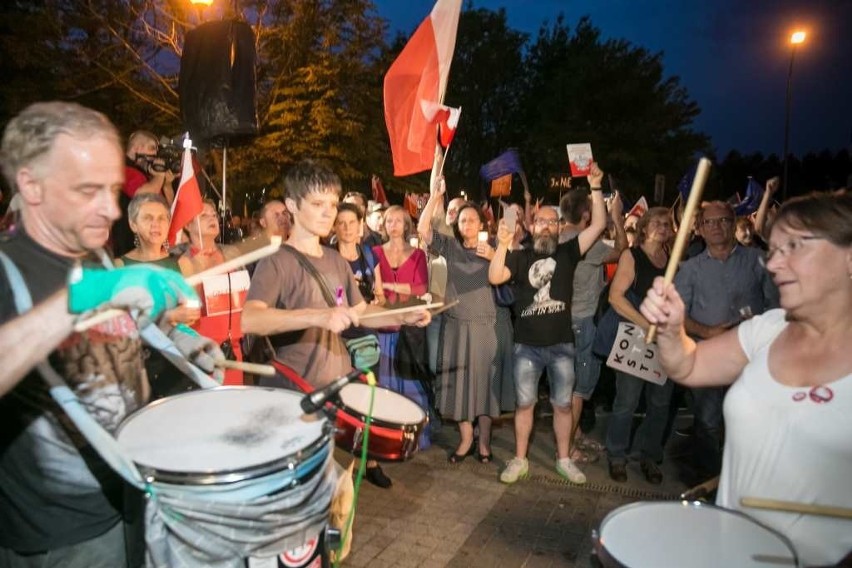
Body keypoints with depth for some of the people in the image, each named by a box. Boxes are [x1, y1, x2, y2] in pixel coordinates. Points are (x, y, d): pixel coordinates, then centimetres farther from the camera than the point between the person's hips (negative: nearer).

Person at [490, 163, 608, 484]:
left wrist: (595, 187, -10)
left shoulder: (568, 252, 5)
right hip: (526, 345, 0)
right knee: (524, 403, 8)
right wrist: (502, 246, -21)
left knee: (563, 404, 10)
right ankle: (520, 460, 21)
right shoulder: (520, 257, 4)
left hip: (561, 344, 1)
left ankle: (564, 459, 26)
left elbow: (599, 225, -4)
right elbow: (494, 278, -11)